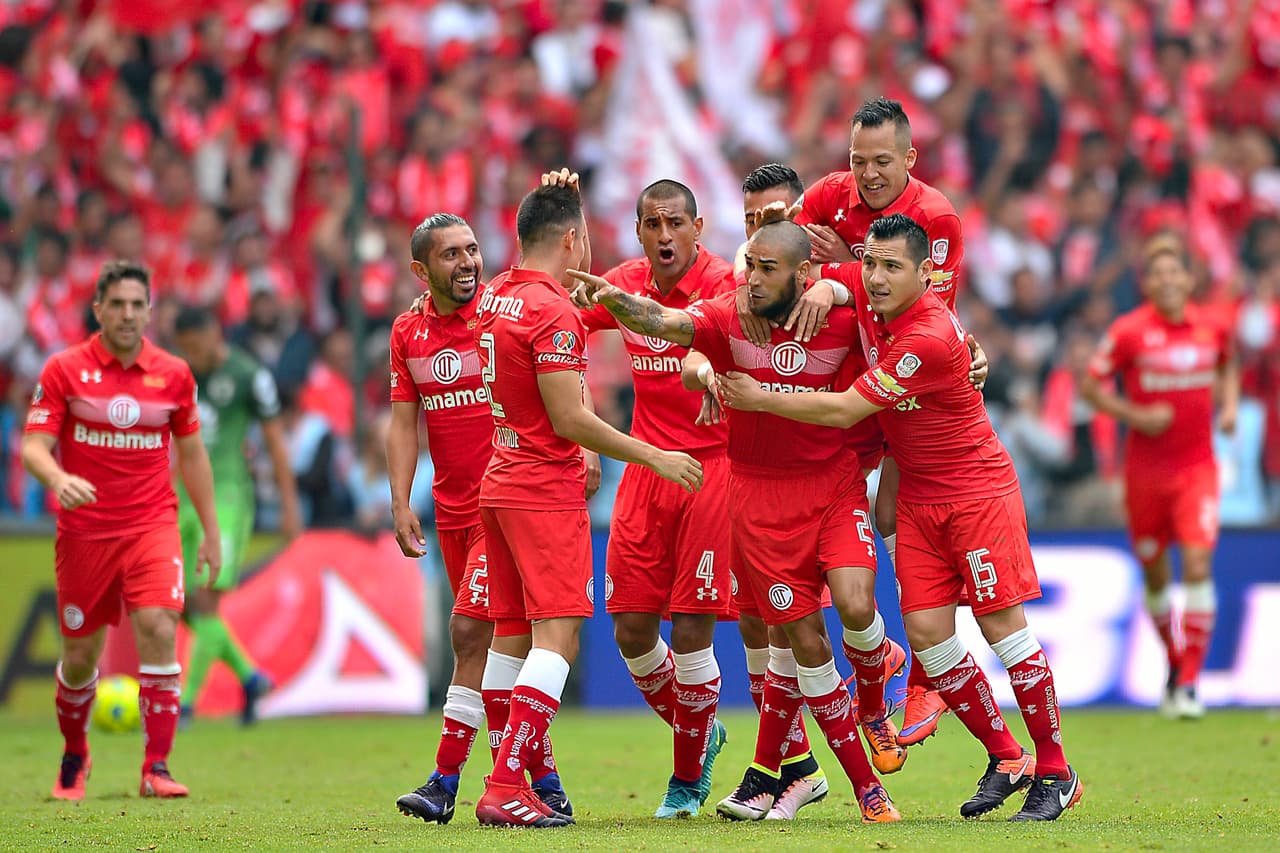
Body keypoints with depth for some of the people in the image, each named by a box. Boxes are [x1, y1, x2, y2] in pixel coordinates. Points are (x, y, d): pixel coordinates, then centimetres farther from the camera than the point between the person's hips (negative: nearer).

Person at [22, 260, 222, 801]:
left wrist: (211, 532, 14)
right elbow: (34, 446, -6)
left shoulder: (173, 374, 5)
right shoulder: (64, 370, -2)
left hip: (152, 523, 1)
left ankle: (156, 768, -16)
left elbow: (191, 454, 15)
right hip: (84, 529, -1)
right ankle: (74, 758, 31)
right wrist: (57, 478, -29)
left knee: (159, 629, -19)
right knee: (80, 652, 4)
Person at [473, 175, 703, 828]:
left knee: (512, 634, 10)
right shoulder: (554, 314, -17)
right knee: (557, 635, -11)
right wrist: (654, 457, -10)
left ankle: (509, 781, 10)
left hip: (499, 484, 9)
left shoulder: (495, 296, 9)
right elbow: (570, 419, -17)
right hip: (548, 492, -9)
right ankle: (505, 790, -21)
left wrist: (554, 197, 24)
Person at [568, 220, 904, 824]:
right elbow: (664, 323, -28)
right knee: (805, 638, -1)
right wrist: (611, 298, -46)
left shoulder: (842, 318, -8)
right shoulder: (728, 316, -10)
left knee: (854, 605, -22)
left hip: (835, 481, 0)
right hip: (761, 493, 0)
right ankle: (865, 784, 11)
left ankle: (872, 705, 13)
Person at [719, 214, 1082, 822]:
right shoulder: (874, 310, 0)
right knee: (926, 631, -1)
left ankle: (1056, 772, 5)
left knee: (1002, 627, -6)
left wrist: (758, 399, -15)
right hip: (918, 494, 8)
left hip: (977, 491, -8)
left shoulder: (929, 338, -26)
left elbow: (843, 411, -23)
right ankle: (1005, 760, 12)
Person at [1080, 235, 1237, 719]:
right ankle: (1174, 664, 32)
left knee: (1197, 563, -14)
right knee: (1155, 573, 8)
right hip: (1146, 469, -1)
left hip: (1197, 466, 1)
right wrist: (1136, 415, -15)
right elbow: (1092, 385, -2)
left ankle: (1189, 683, -12)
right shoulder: (1130, 331, -8)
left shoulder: (1213, 328, 1)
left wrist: (1229, 405, 4)